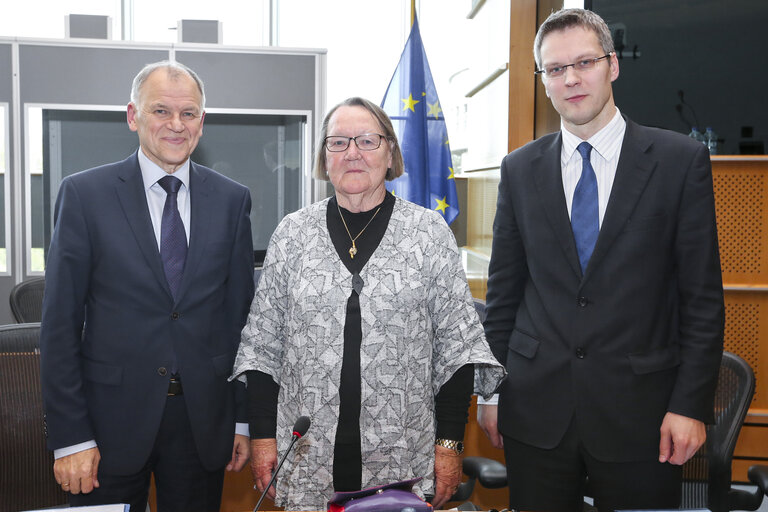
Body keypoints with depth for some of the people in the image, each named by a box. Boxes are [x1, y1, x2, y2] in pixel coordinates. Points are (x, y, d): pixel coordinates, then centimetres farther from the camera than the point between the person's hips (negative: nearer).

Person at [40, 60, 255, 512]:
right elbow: (60, 323, -4)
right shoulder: (84, 194, -4)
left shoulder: (232, 199, 3)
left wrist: (244, 419, 5)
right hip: (113, 421, -2)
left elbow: (243, 312, 6)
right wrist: (70, 436, -8)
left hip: (204, 420, 2)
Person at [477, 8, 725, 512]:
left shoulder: (681, 160, -3)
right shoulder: (520, 169, 5)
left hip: (638, 412, -2)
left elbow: (703, 296, -3)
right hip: (535, 409, 2)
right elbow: (503, 291, 8)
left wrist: (691, 405, -8)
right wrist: (490, 389, 6)